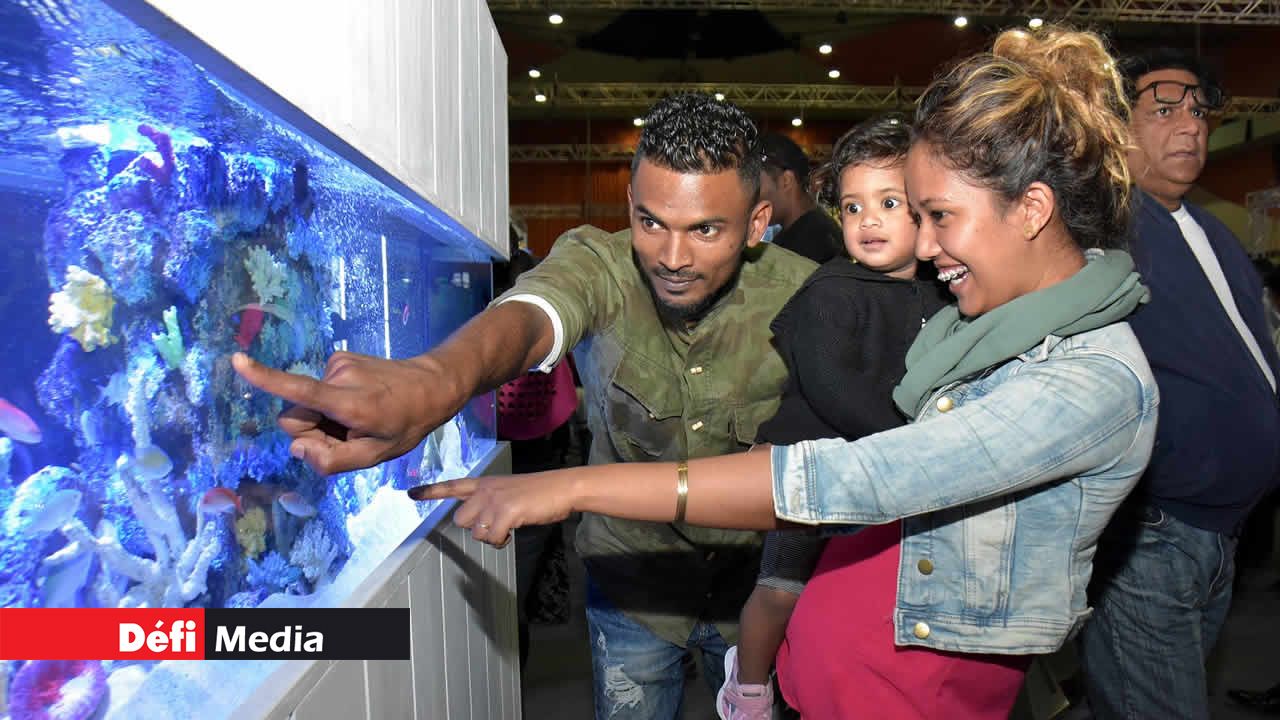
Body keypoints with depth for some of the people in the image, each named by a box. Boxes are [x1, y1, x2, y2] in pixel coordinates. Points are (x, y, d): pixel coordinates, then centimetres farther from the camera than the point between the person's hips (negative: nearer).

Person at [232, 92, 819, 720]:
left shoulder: (801, 294, -18)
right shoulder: (596, 262, -21)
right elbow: (527, 316, -43)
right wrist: (435, 378, -64)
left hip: (753, 583, 1)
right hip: (630, 584, 0)